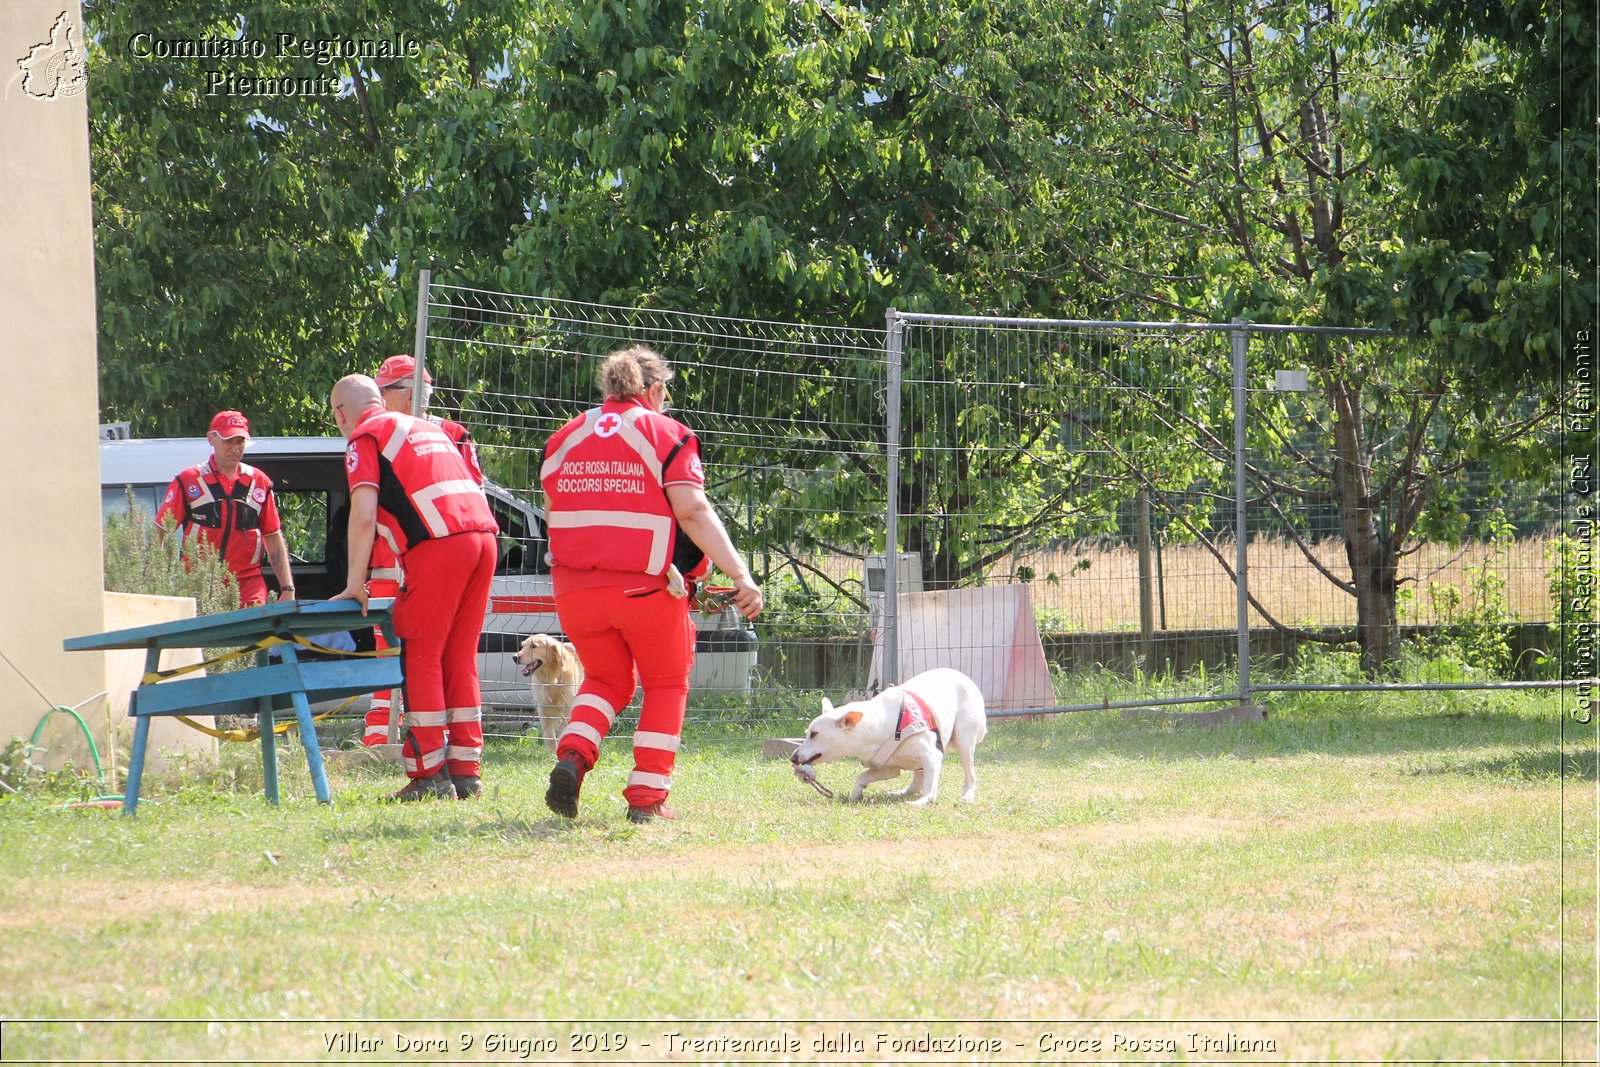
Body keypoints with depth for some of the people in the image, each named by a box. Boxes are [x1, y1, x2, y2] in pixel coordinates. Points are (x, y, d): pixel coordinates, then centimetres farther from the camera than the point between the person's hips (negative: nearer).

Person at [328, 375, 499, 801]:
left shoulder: (365, 438, 6)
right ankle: (466, 773, 11)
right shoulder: (425, 428, 29)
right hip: (483, 533, 7)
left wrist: (355, 583, 0)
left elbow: (364, 516, -5)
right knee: (459, 658, 13)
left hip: (440, 544, -7)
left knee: (420, 658, -1)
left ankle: (428, 774, -4)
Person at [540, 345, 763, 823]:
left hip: (576, 587, 4)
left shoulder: (564, 438, 10)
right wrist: (740, 575, -18)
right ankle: (647, 798, 8)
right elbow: (692, 511, -14)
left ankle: (572, 756, -5)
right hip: (647, 587, -4)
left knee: (606, 678, 23)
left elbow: (553, 515, 15)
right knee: (666, 685, 16)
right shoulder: (666, 434, -3)